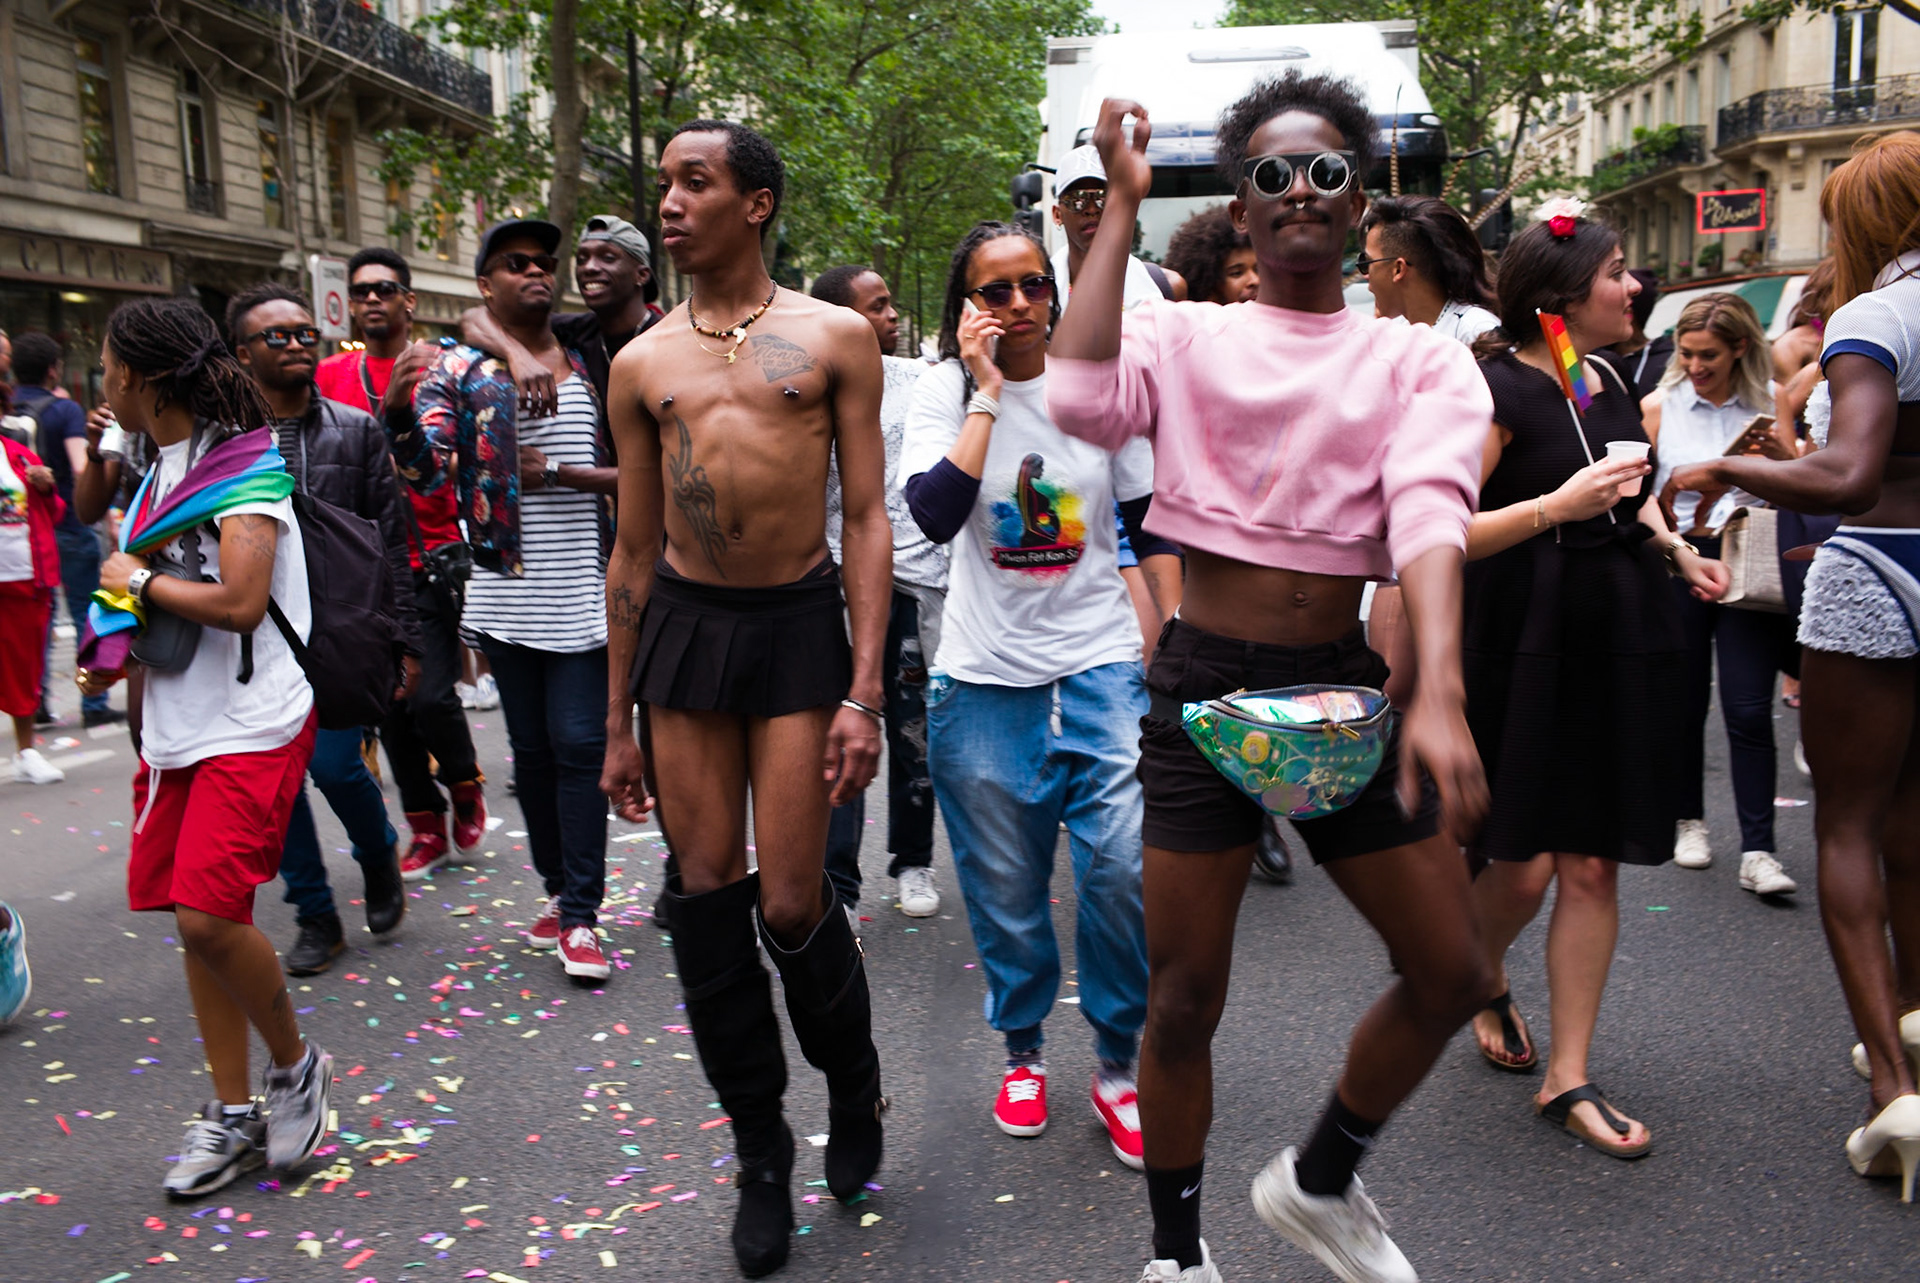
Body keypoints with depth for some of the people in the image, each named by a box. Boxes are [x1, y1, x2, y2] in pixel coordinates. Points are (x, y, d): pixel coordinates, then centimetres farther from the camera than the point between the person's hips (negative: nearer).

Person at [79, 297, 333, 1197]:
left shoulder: (246, 465, -12)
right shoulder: (164, 468, 14)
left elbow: (239, 602, -24)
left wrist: (139, 582, -9)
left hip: (251, 725, -9)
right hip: (178, 724, 9)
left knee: (209, 914, -16)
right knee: (192, 919, 9)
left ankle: (296, 1065, 10)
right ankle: (234, 1114, 21)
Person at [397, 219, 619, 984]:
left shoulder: (591, 366, 5)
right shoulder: (460, 369, 1)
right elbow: (425, 469, -11)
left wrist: (554, 471, -10)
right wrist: (397, 407, -28)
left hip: (582, 594, 0)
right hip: (506, 597, 1)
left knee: (578, 746, -4)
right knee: (531, 748, 11)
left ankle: (580, 918, 1)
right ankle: (559, 891, 26)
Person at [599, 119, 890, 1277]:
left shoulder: (835, 337, 1)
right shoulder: (642, 365, 9)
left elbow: (867, 519, -2)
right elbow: (634, 547, 12)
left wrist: (863, 693, -10)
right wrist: (618, 720, 11)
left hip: (798, 623, -3)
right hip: (682, 624, 3)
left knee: (792, 904, -3)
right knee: (707, 897, 5)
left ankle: (855, 1088, 29)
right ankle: (761, 1153, 24)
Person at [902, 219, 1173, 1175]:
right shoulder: (945, 391, -2)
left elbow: (1152, 523, 9)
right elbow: (935, 513, -20)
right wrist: (987, 390, -18)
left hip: (1099, 662, 1)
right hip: (985, 674, 0)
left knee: (1125, 865, -10)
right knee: (1005, 885, 8)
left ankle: (1118, 1067, 11)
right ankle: (1022, 1051, 32)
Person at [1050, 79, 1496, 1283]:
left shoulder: (1421, 360, 3)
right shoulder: (1184, 336, 1)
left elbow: (1428, 514, -15)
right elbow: (1082, 398, -21)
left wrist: (1439, 692, -32)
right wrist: (1122, 202, -11)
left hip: (1343, 686, 2)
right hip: (1204, 684, -2)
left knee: (1455, 974, 5)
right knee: (1186, 998, 4)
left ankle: (1319, 1182, 32)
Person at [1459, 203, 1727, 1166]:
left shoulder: (1609, 382, 13)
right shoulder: (1495, 387, -11)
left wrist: (1676, 549, 12)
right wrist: (1556, 506, -27)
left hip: (1622, 641, 7)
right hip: (1524, 644, -7)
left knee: (1592, 864, 5)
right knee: (1523, 862, -3)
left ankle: (1568, 1078, 15)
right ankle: (1486, 977, 33)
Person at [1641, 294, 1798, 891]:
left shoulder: (1766, 405, 6)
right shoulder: (1659, 407, 2)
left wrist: (1780, 454, -10)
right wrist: (1672, 531, -16)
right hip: (1678, 566, 0)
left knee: (1750, 711, -5)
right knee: (1684, 704, 9)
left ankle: (1757, 851, -1)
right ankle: (1688, 821, 28)